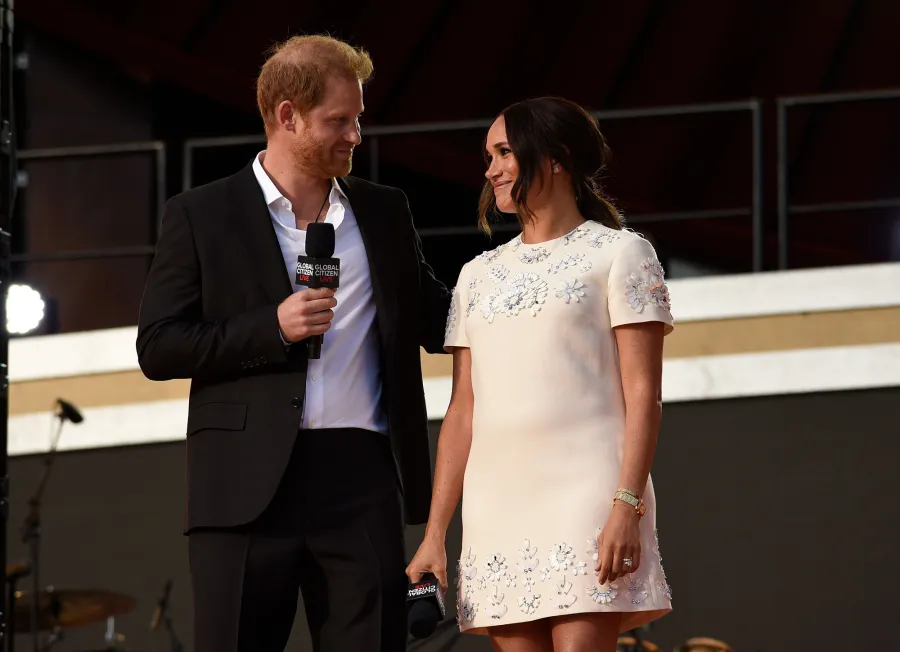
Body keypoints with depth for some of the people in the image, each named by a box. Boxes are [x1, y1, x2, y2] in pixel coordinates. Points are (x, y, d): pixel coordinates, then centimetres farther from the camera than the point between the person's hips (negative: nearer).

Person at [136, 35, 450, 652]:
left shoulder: (386, 213, 16)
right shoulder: (201, 216, 4)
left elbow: (435, 321, 22)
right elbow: (158, 347, 0)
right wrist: (272, 328, -12)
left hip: (361, 479, 3)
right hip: (248, 485, -3)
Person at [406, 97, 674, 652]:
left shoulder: (618, 253, 6)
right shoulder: (480, 276, 21)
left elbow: (642, 394, -3)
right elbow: (463, 413, 17)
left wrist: (627, 504, -15)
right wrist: (434, 534, 9)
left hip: (584, 497, -5)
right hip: (496, 509, 5)